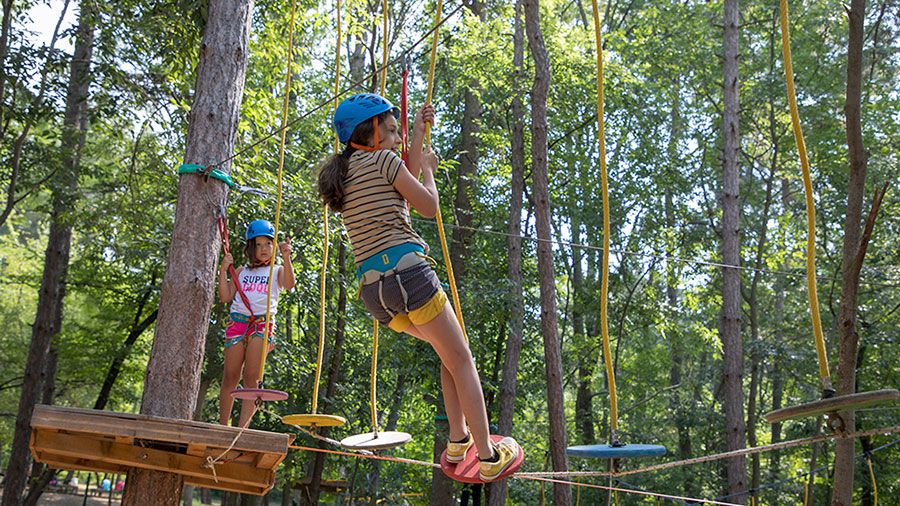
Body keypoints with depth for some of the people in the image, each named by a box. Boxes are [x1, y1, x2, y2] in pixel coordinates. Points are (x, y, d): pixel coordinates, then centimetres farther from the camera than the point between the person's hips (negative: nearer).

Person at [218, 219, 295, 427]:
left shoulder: (277, 271, 14)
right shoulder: (242, 271, 20)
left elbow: (289, 284, -9)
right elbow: (225, 297, 13)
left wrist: (286, 258, -22)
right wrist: (223, 270, 4)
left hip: (263, 322, -2)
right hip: (238, 321, 2)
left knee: (251, 377, -9)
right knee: (230, 376, -1)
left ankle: (242, 427, -11)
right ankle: (222, 426, 5)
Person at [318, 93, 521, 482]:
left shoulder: (342, 175, 20)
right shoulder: (382, 160, -2)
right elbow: (428, 207, 1)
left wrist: (417, 137, 30)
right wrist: (427, 167, 19)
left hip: (372, 288, 8)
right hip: (406, 271, -8)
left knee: (449, 351, 22)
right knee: (461, 359, 2)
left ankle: (458, 439, 19)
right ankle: (488, 456, 4)